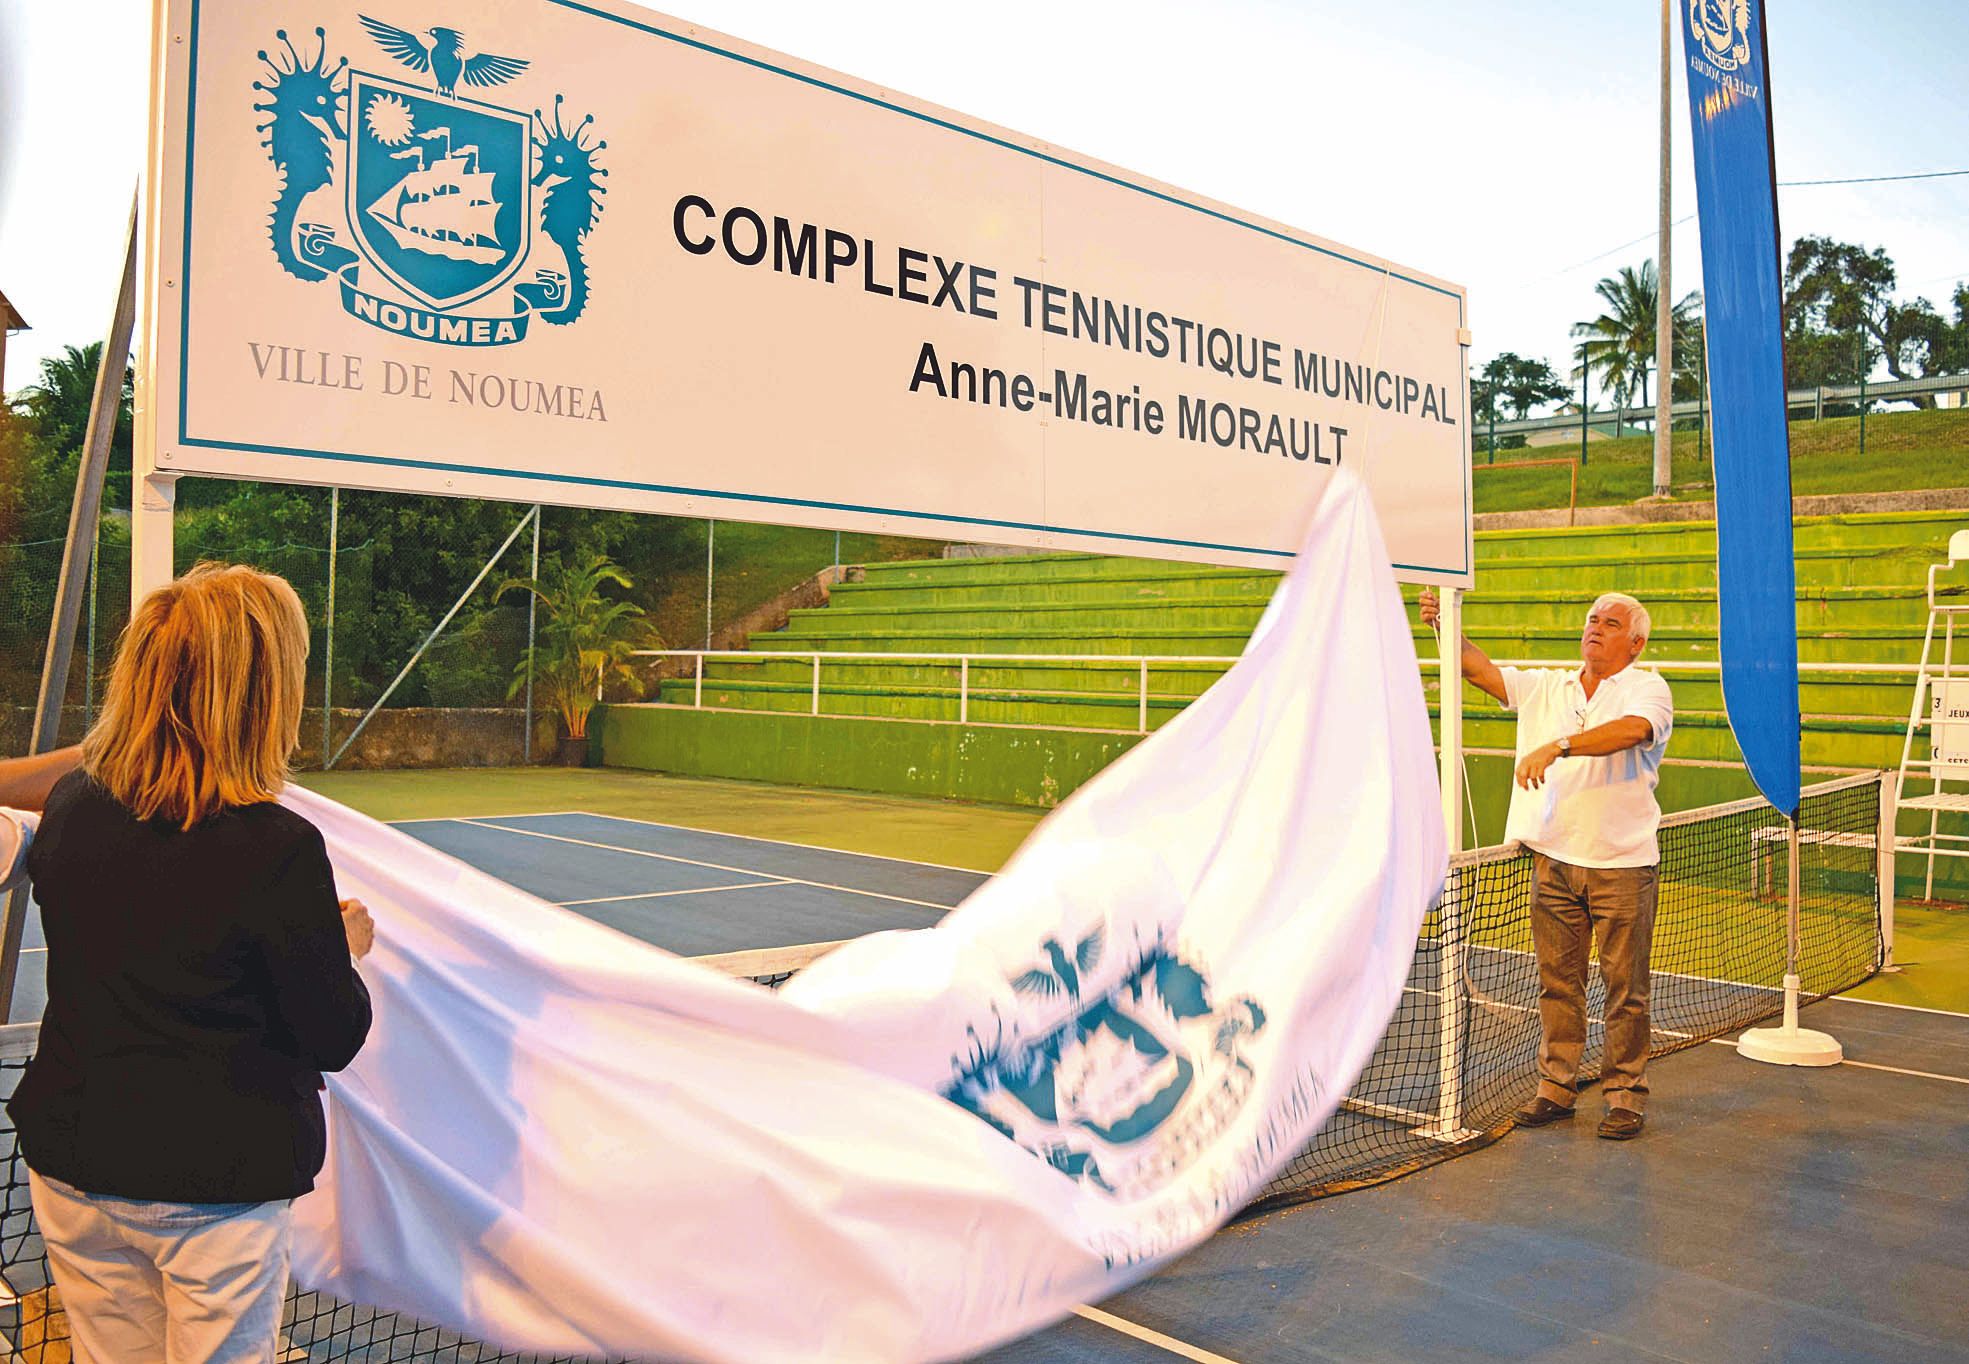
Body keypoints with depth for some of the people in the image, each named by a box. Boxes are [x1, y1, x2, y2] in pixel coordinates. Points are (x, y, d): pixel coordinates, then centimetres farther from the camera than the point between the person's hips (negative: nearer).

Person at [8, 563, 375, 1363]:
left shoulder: (69, 810, -6)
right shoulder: (277, 848, -23)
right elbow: (333, 1039, -13)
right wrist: (345, 947, 5)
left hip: (68, 1165, 5)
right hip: (214, 1185, -5)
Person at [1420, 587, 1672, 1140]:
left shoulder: (1647, 689, -4)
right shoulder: (1545, 686, 12)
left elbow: (1632, 730, -25)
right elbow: (1482, 670, 5)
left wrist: (1557, 747, -34)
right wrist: (1445, 628, -11)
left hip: (1622, 867, -4)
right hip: (1553, 861, 4)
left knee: (1625, 988, 5)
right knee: (1557, 982, 10)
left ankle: (1626, 1095, 17)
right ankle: (1555, 1088, 20)